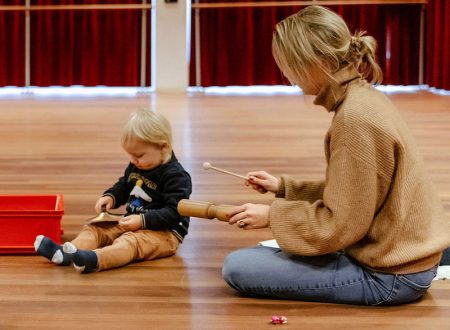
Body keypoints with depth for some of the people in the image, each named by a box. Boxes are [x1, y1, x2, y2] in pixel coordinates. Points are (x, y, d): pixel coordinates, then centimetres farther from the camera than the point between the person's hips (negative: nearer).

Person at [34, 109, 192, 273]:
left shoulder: (175, 176, -16)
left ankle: (95, 260, -64)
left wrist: (143, 221, -27)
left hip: (165, 231, -9)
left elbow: (173, 212, -21)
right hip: (133, 222, 9)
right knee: (95, 228, -7)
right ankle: (64, 253, -34)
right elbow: (123, 187, 26)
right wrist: (110, 197, 4)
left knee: (131, 241, -36)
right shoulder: (135, 166, 10)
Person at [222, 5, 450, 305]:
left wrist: (272, 216, -10)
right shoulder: (366, 98, 6)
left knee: (238, 267, -13)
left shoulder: (355, 117, -24)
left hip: (388, 276, -10)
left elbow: (342, 223, -20)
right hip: (402, 249, 10)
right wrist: (283, 187, 12)